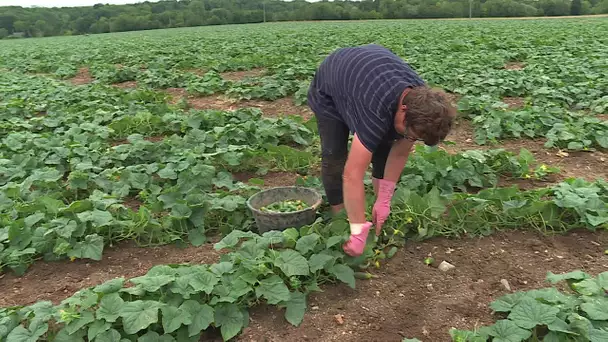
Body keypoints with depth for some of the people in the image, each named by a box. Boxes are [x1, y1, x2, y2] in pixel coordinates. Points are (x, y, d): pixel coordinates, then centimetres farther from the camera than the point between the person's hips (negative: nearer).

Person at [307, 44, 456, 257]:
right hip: (329, 91, -5)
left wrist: (384, 201, -16)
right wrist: (359, 233, -42)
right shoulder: (377, 111, -47)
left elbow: (400, 153, -14)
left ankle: (382, 219, 8)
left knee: (385, 150, -5)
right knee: (334, 156, -16)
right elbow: (352, 175, -46)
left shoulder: (422, 102, -25)